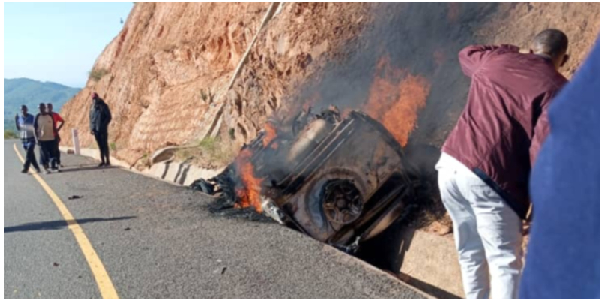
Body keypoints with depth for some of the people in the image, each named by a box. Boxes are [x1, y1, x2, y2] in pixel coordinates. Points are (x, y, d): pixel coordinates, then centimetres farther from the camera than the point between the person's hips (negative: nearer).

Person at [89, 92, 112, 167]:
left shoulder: (103, 106, -3)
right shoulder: (92, 108, 11)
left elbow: (109, 117, -4)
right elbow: (91, 118, 15)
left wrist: (104, 125, -13)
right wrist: (91, 128, 4)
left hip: (103, 130, -4)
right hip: (96, 130, 4)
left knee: (105, 145, -4)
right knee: (100, 146, 7)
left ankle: (107, 161, 1)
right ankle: (102, 161, 11)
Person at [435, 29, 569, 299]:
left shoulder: (494, 59, 13)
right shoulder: (557, 90, -4)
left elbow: (466, 54, 37)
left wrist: (512, 52, 41)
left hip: (449, 165, 6)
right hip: (488, 180, -6)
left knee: (470, 253, 22)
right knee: (505, 263, 6)